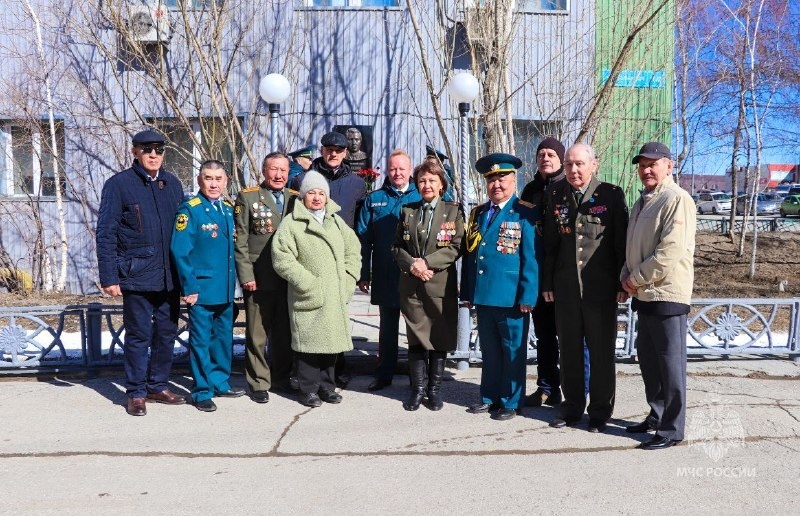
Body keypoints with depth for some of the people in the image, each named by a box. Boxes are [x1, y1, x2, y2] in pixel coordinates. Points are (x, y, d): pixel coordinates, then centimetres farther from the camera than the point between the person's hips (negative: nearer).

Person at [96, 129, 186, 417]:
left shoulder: (172, 184, 10)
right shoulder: (118, 184, -4)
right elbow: (106, 234, -6)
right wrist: (109, 277, -11)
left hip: (169, 276, 5)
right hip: (137, 276, -4)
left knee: (167, 333, 12)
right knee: (139, 335, 5)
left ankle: (159, 386, 27)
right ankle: (136, 393, 19)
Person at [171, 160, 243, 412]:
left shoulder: (230, 209, 9)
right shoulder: (189, 210, -9)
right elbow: (180, 251, -12)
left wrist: (234, 280, 11)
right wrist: (189, 287, -15)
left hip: (226, 289, 6)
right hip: (201, 288, -6)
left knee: (224, 338, 15)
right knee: (201, 340, 4)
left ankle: (221, 382, 30)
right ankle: (202, 391, 15)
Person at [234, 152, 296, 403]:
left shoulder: (296, 198, 10)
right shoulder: (247, 197, 0)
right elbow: (240, 240, -4)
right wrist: (246, 275, -10)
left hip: (290, 279, 4)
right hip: (259, 279, -3)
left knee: (285, 333, 13)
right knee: (258, 334, 3)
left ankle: (282, 378, 28)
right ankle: (259, 383, 17)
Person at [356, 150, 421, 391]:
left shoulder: (420, 197, 2)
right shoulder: (374, 199, 6)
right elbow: (363, 238, 4)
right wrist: (363, 274, -1)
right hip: (385, 278, 2)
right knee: (387, 327, 13)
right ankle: (384, 375, 25)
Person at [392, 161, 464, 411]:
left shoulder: (453, 211, 2)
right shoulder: (408, 211, 11)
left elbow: (456, 247, -6)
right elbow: (397, 246, 9)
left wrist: (427, 262, -16)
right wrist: (411, 264, -10)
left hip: (441, 284, -2)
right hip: (411, 285, 2)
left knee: (440, 337, 5)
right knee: (415, 336, 7)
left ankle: (435, 388, 19)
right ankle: (418, 388, 18)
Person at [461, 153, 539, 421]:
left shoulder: (526, 213, -5)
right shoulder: (478, 213, 13)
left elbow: (531, 257, -9)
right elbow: (469, 253, 14)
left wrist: (528, 296, -14)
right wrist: (467, 292, 11)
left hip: (511, 297, -5)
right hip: (482, 296, 6)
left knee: (513, 352, 6)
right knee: (489, 351, 16)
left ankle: (510, 402, 19)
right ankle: (489, 397, 28)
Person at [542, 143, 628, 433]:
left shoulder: (612, 194, -4)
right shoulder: (555, 195, 5)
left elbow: (622, 241, -3)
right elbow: (550, 243, 7)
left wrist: (622, 283, -6)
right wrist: (547, 283, 5)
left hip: (601, 287, -3)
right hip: (565, 286, 3)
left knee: (602, 350, 7)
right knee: (569, 349, 12)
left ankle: (600, 411, 22)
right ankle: (572, 406, 27)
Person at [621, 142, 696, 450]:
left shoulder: (677, 199, -12)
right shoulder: (642, 202, 16)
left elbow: (671, 250, -20)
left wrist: (636, 278, -14)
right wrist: (626, 276, 3)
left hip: (667, 294, -9)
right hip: (644, 294, 9)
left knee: (670, 362, 1)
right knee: (647, 357, 17)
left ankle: (672, 429, 12)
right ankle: (657, 415, 32)